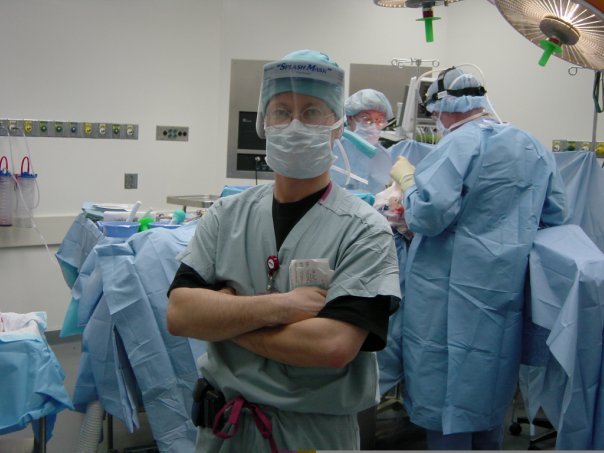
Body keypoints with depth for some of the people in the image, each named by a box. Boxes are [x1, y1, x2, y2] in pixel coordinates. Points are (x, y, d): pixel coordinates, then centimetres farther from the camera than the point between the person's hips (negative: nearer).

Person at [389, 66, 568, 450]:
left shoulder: (459, 143, -14)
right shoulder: (535, 147, 9)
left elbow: (428, 214, -23)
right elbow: (555, 214, 13)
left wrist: (406, 176, -6)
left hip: (456, 293, -7)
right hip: (507, 288, 8)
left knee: (447, 393, 4)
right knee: (490, 383, 22)